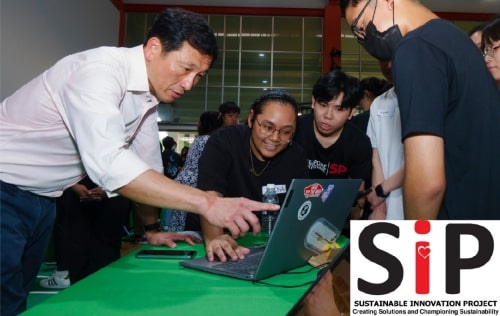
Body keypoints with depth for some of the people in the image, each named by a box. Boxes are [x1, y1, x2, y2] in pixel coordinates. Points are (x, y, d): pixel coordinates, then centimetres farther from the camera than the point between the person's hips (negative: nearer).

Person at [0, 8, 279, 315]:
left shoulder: (150, 87, -1)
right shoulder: (99, 70, -28)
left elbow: (146, 162, 8)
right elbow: (109, 163, -43)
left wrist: (152, 228, 12)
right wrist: (207, 203, -45)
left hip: (41, 199, 8)